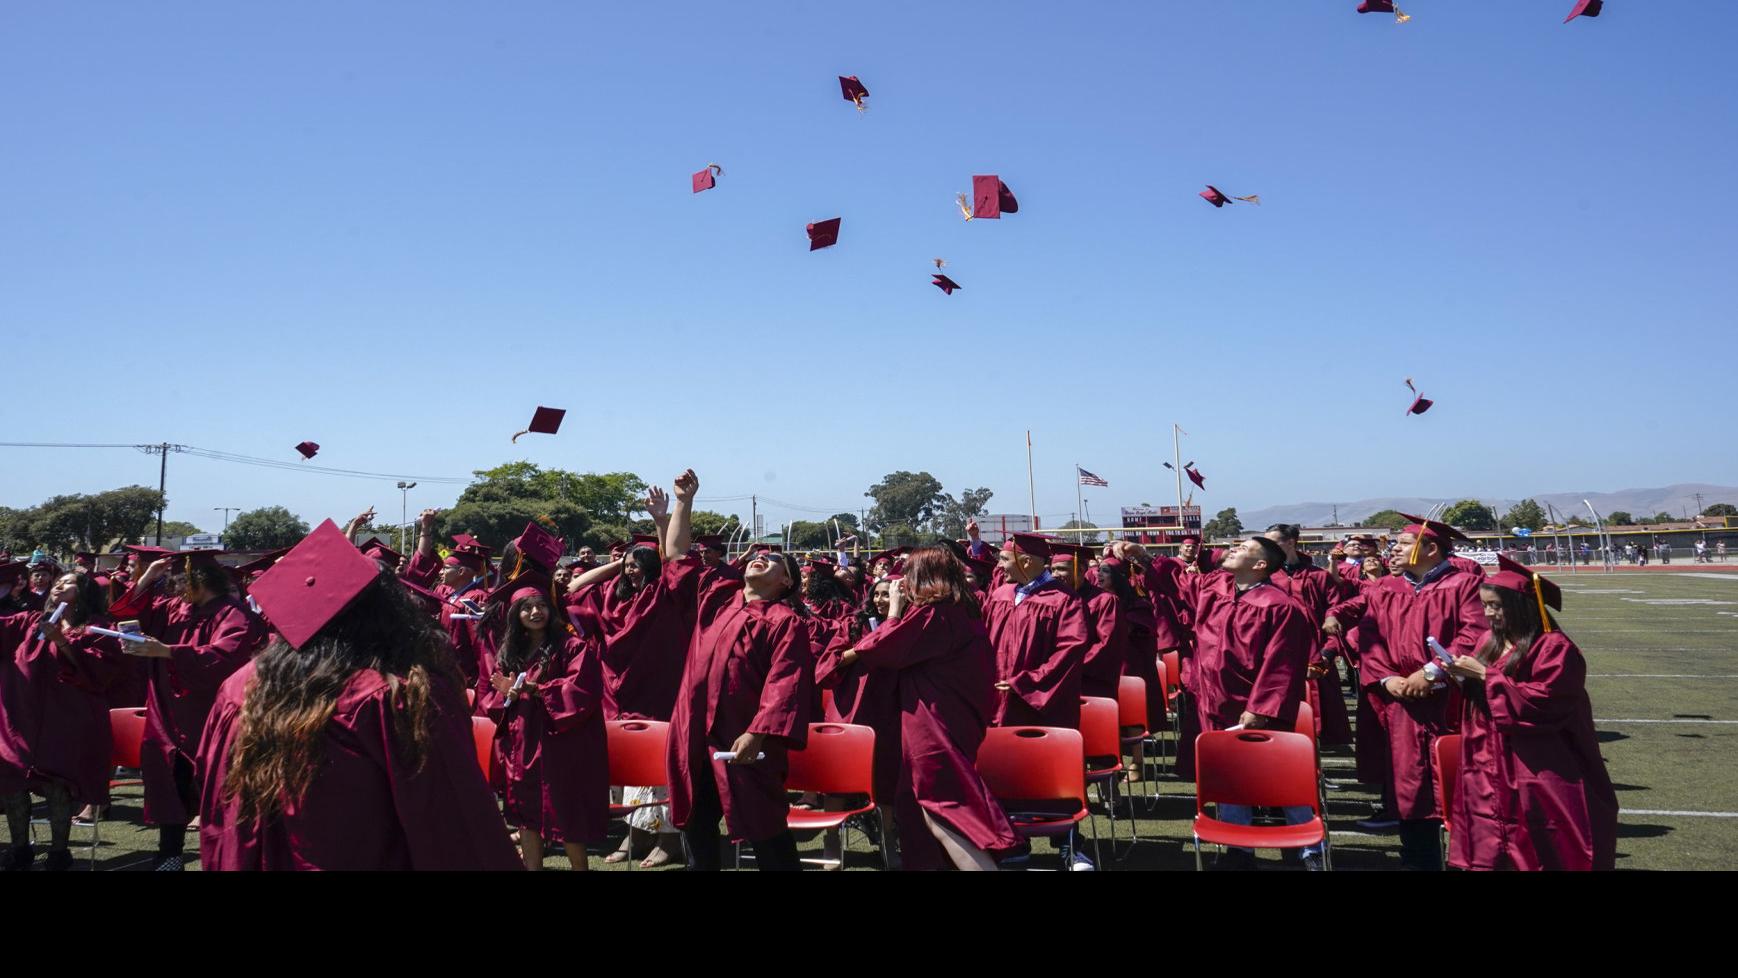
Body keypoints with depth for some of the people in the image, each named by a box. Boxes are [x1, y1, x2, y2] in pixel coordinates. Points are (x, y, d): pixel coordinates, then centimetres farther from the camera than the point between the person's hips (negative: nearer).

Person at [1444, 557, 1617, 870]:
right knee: (1488, 850, 6)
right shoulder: (1491, 641, 11)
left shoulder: (1554, 647, -11)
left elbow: (1541, 701, -20)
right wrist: (1464, 676, -5)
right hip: (1491, 770, 7)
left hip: (1538, 773, -6)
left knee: (1544, 853, 1)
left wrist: (1484, 675, -18)